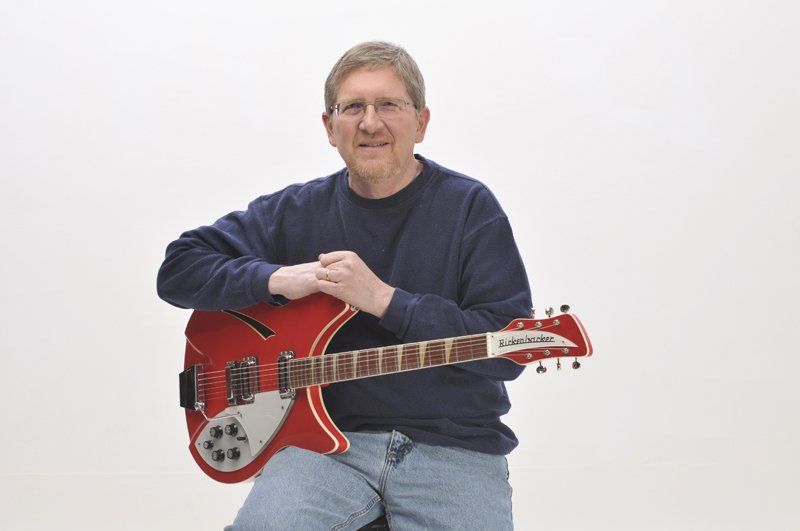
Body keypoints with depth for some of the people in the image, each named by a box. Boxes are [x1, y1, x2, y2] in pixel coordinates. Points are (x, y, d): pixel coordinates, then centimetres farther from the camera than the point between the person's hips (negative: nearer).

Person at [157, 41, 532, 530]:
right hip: (330, 436, 1)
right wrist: (278, 279, -8)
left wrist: (384, 300, -17)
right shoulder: (297, 211, 8)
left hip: (454, 444, 0)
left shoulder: (471, 208, -1)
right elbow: (178, 269, 8)